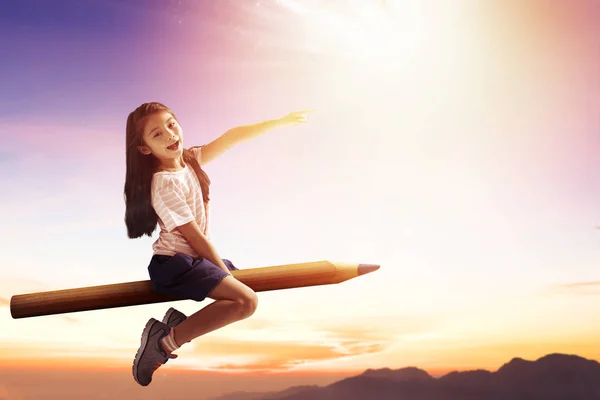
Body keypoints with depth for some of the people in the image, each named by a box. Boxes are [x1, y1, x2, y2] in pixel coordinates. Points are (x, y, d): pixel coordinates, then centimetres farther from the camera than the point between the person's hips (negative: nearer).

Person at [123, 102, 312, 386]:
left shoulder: (189, 159, 3)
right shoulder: (165, 184, -21)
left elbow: (231, 138, 7)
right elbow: (195, 237, -19)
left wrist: (281, 121, 9)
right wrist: (224, 271, -11)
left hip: (194, 258, 10)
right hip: (175, 264, -10)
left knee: (239, 279, 25)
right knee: (245, 301, -23)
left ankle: (182, 320, 12)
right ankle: (167, 340, -19)